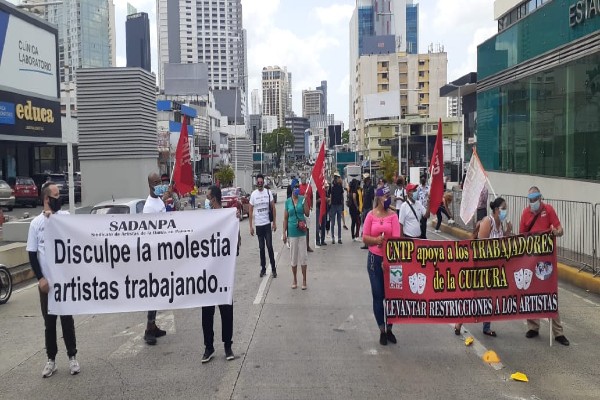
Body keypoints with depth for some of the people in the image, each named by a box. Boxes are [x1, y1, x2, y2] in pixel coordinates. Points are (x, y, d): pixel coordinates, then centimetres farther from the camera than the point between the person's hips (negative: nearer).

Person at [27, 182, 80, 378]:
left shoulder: (65, 216, -1)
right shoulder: (36, 222, -1)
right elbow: (32, 253, -1)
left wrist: (53, 217, -15)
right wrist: (40, 278, -8)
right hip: (46, 281, 1)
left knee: (67, 319, 8)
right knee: (49, 322, 10)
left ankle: (72, 357, 19)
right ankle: (51, 359, 21)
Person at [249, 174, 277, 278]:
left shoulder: (268, 193, 0)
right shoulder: (253, 194, 2)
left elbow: (273, 208, 3)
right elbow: (250, 211, 4)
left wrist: (274, 223, -1)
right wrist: (251, 226, 0)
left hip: (267, 223, -1)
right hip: (258, 224, 1)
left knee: (269, 246, -2)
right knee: (261, 247, 9)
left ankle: (273, 268, 7)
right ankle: (263, 268, 18)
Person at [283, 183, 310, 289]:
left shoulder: (302, 199, -1)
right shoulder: (287, 202, 2)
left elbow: (307, 213, -7)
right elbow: (285, 218, 5)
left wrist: (305, 201, -16)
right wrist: (284, 233, 3)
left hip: (302, 231, -1)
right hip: (292, 232, 1)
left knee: (303, 256, 2)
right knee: (293, 257, 9)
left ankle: (304, 280, 13)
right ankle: (295, 280, 23)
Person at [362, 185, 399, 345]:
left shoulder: (393, 215, -1)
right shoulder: (371, 215, 0)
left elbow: (396, 238, -8)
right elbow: (365, 238, 0)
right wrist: (377, 240, -18)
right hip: (374, 259, 0)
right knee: (378, 295, 6)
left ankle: (389, 329, 22)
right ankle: (382, 330, 19)